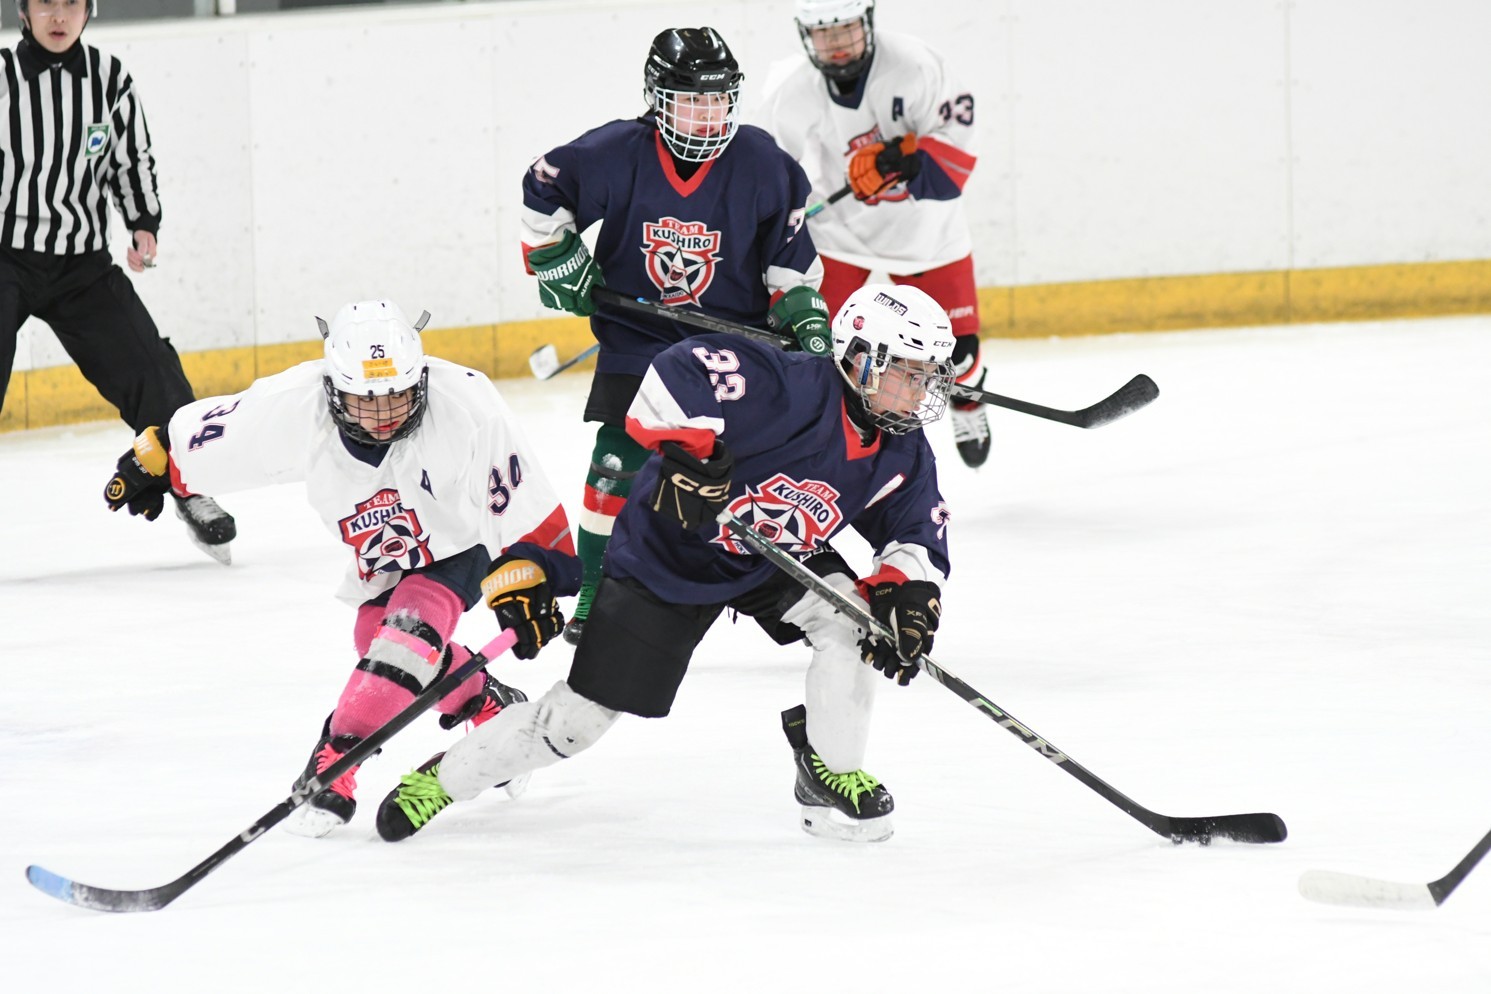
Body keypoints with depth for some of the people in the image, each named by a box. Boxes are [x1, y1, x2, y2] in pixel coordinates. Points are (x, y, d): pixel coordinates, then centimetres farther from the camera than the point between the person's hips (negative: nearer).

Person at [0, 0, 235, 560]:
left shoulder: (108, 79, 2)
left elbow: (133, 160, 13)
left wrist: (144, 225, 1)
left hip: (82, 265, 3)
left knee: (148, 373, -1)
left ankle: (191, 489, 15)